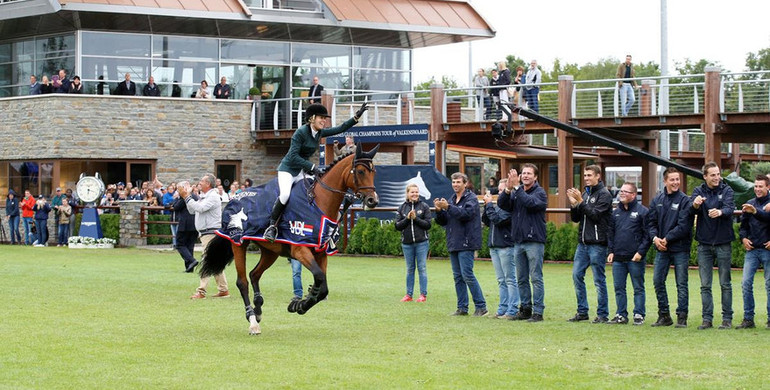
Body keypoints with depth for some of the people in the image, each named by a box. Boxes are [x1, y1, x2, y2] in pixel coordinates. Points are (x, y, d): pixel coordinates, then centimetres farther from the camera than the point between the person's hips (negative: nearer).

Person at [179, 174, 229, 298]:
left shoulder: (213, 196, -12)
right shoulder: (202, 196, 18)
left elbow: (200, 208, -24)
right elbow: (192, 210, 18)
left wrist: (186, 197, -20)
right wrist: (189, 195, 11)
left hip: (211, 233, -10)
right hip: (205, 233, 10)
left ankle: (201, 291, -15)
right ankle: (223, 290, 17)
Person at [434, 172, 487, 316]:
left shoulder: (471, 198, -5)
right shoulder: (452, 199, 18)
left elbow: (466, 213, -23)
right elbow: (443, 222, 17)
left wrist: (448, 207, -25)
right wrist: (439, 211, -3)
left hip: (466, 243, -8)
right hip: (453, 244, 8)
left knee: (467, 275, -11)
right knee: (458, 276, 9)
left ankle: (481, 306, -6)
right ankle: (462, 307, 13)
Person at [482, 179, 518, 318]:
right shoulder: (498, 205, 14)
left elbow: (499, 220, -20)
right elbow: (486, 221, 14)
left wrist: (489, 204, -11)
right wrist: (487, 205, 2)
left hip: (506, 246, -9)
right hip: (494, 246, 9)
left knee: (510, 279, -4)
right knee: (501, 281, 11)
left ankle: (512, 311, -3)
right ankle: (503, 309, 16)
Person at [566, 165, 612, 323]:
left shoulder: (604, 195, -6)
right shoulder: (585, 193, 16)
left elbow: (595, 215, -17)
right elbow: (576, 218, 15)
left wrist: (580, 201, -18)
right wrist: (573, 204, -1)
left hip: (597, 243, -7)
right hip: (583, 243, 7)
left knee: (599, 279, -3)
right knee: (577, 275, 5)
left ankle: (602, 314, 3)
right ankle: (582, 312, 13)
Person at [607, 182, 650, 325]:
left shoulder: (642, 211, -4)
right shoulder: (616, 212, 14)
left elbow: (647, 234, -7)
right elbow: (610, 233, 18)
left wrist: (641, 252, -13)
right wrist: (610, 251, 9)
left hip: (635, 258, -6)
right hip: (618, 258, 6)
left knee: (638, 288, 1)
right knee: (619, 288, 8)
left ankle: (639, 315, 6)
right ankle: (621, 315, 15)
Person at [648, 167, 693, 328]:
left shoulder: (685, 200, -7)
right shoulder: (657, 200, 9)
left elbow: (684, 225, -14)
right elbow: (651, 222, 9)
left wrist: (667, 239, -14)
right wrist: (655, 237, -9)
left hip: (680, 249, -5)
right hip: (661, 249, 5)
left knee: (681, 284, 0)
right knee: (658, 281, 5)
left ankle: (682, 317, 5)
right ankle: (664, 315, 15)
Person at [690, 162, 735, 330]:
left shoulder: (726, 190, -1)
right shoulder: (699, 191, 4)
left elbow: (730, 207, -19)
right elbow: (692, 211, -13)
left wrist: (720, 212, -43)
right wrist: (695, 205, -38)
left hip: (723, 243, -2)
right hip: (704, 244, 2)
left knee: (725, 284, 3)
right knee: (705, 285, 3)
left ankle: (727, 319, 9)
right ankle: (707, 319, 9)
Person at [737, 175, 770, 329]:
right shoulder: (749, 204, 13)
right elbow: (743, 225, 19)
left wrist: (755, 212, -33)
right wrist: (743, 238, 2)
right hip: (752, 249, 4)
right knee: (746, 283, -3)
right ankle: (748, 319, 3)